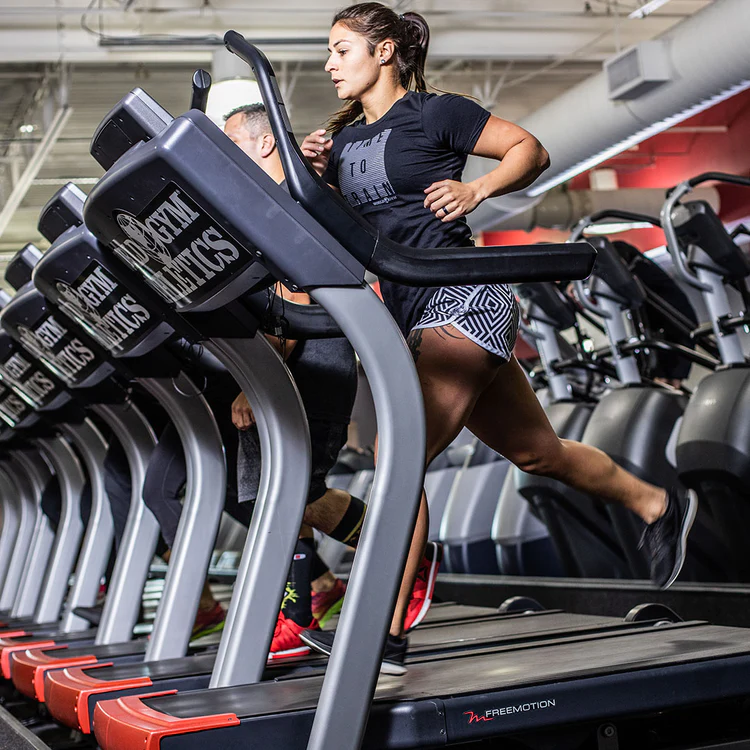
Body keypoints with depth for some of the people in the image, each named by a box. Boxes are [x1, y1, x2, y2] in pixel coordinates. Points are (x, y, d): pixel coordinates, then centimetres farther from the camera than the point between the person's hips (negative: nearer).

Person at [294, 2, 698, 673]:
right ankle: (657, 504, 37)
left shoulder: (434, 113, -3)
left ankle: (383, 634, -12)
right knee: (536, 451, 16)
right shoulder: (343, 141, 16)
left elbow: (531, 150, 0)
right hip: (412, 312, 8)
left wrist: (475, 191, -14)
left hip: (463, 297, -8)